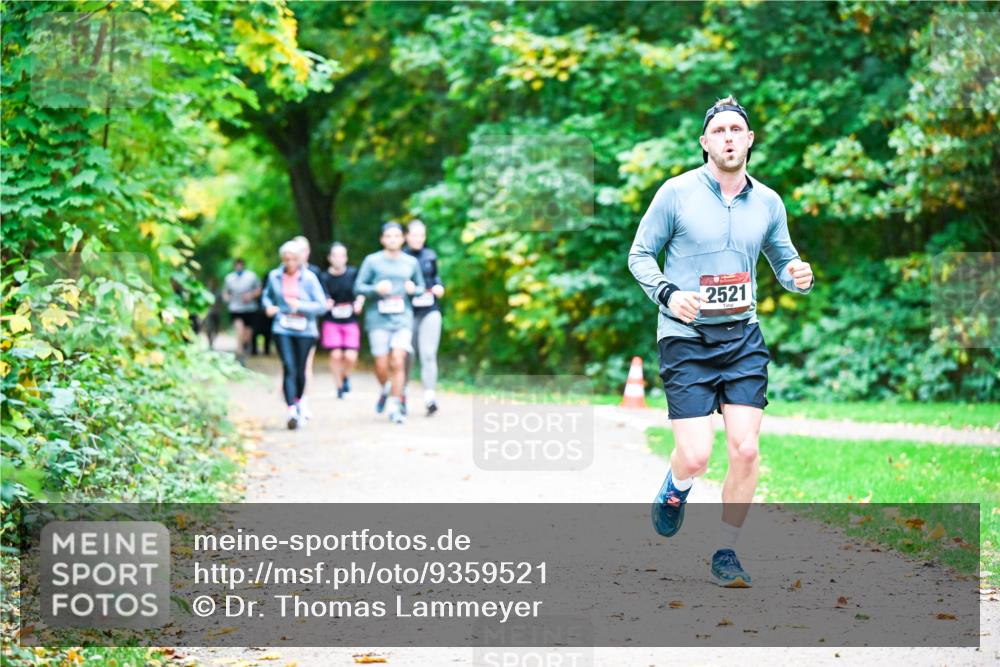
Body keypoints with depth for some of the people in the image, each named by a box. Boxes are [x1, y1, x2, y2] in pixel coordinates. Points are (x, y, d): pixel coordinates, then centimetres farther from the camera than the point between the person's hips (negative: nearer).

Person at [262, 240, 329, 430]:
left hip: (305, 330, 0)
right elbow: (267, 295, 20)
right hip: (282, 330, 0)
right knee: (289, 368, -15)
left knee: (300, 370, 9)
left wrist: (301, 306, -17)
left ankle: (298, 400, 38)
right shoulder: (274, 276, 2)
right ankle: (292, 410, -22)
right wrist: (268, 306, -1)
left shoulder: (309, 278, -4)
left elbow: (322, 306, -5)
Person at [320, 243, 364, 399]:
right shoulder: (324, 277, -3)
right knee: (336, 355, -8)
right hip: (332, 321, 0)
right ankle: (339, 386, 14)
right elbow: (323, 298, -8)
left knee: (350, 356, -8)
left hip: (350, 321, 0)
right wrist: (326, 303, -30)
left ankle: (346, 377, 25)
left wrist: (359, 302, -12)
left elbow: (361, 292, 7)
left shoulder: (353, 273, -1)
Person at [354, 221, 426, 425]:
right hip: (378, 318, -1)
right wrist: (376, 289, -14)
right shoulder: (372, 261, 4)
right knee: (381, 365, -2)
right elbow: (358, 287, 4)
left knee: (398, 362, -12)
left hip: (403, 318, 1)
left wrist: (414, 289, -2)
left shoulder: (411, 262, 12)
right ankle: (385, 390, 31)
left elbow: (421, 287, 21)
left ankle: (395, 407, -5)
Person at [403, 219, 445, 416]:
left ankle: (429, 397, -16)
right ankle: (401, 393, 28)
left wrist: (439, 286, 3)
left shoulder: (430, 256, 9)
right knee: (407, 356, 6)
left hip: (430, 312, 2)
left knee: (428, 354, -10)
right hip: (408, 313, -2)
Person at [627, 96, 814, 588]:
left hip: (743, 339, 3)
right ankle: (674, 491, 28)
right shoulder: (677, 193, -4)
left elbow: (783, 260, 19)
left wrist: (797, 276, -5)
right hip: (686, 339, -3)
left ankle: (725, 554, 11)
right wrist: (668, 294, -16)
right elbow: (640, 255, 3)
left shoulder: (767, 202, 7)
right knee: (695, 458, -11)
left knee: (745, 450, -7)